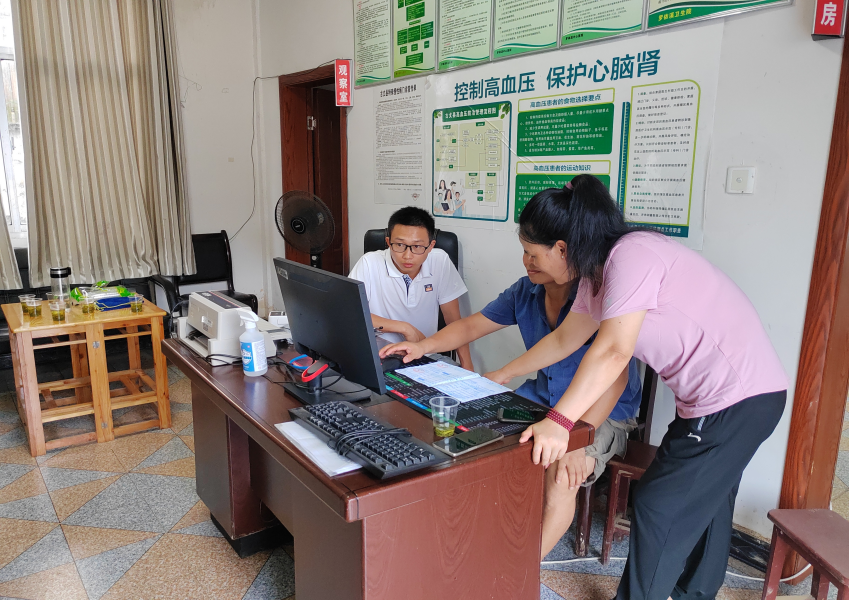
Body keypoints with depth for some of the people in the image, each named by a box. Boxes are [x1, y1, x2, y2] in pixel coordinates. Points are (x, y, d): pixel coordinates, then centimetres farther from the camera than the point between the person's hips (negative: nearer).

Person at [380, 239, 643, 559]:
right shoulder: (525, 292, -2)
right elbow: (470, 326, 6)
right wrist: (424, 346, -12)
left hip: (604, 415, -6)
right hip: (541, 399, 7)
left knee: (561, 476, -31)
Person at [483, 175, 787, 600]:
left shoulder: (631, 256, -23)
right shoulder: (597, 272, 7)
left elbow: (612, 351, -31)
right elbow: (564, 339, 16)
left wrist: (558, 422, -33)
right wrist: (500, 377, 22)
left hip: (739, 397, -10)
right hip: (717, 395, 10)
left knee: (658, 506, 1)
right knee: (704, 498, 24)